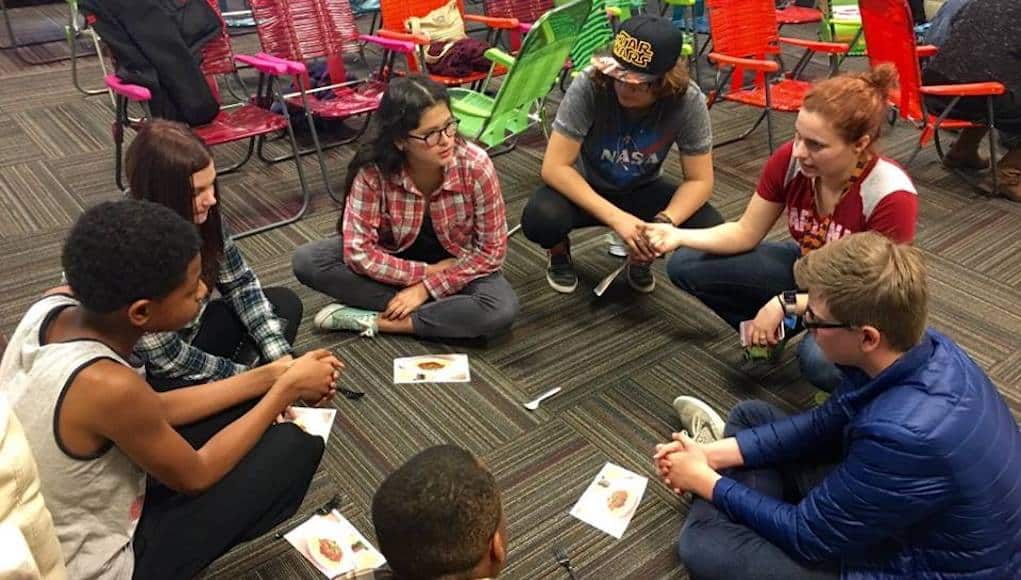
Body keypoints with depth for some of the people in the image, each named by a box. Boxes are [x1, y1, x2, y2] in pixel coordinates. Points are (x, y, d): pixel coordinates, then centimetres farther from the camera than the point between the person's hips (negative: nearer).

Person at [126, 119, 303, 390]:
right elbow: (166, 358, -24)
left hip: (186, 333, 7)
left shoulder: (199, 214, -14)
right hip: (147, 374, -7)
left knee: (284, 303, 5)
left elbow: (239, 283, -3)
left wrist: (282, 358, -13)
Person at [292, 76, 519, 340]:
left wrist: (426, 287, -21)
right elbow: (358, 252, -22)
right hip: (397, 257, 1)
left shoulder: (475, 166, -26)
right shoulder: (373, 170, -26)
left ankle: (377, 320, -20)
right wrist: (426, 272, -25)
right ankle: (435, 309, -19)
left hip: (457, 263, -1)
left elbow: (491, 250, -18)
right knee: (307, 260, -21)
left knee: (502, 309, -32)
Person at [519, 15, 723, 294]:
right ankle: (559, 252, 6)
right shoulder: (589, 85, -31)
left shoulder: (688, 100, -25)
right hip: (584, 188, -2)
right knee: (541, 219, -33)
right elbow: (554, 167, -29)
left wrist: (663, 223, -34)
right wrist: (616, 218, -36)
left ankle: (641, 257, 11)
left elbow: (699, 180, -15)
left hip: (642, 191, 2)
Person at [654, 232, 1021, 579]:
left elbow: (808, 535, -23)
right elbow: (823, 424, 3)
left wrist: (706, 481, -9)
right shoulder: (922, 347, -14)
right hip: (899, 505, 8)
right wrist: (713, 453, -4)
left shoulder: (905, 435, -40)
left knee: (704, 546, -12)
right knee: (750, 416, 5)